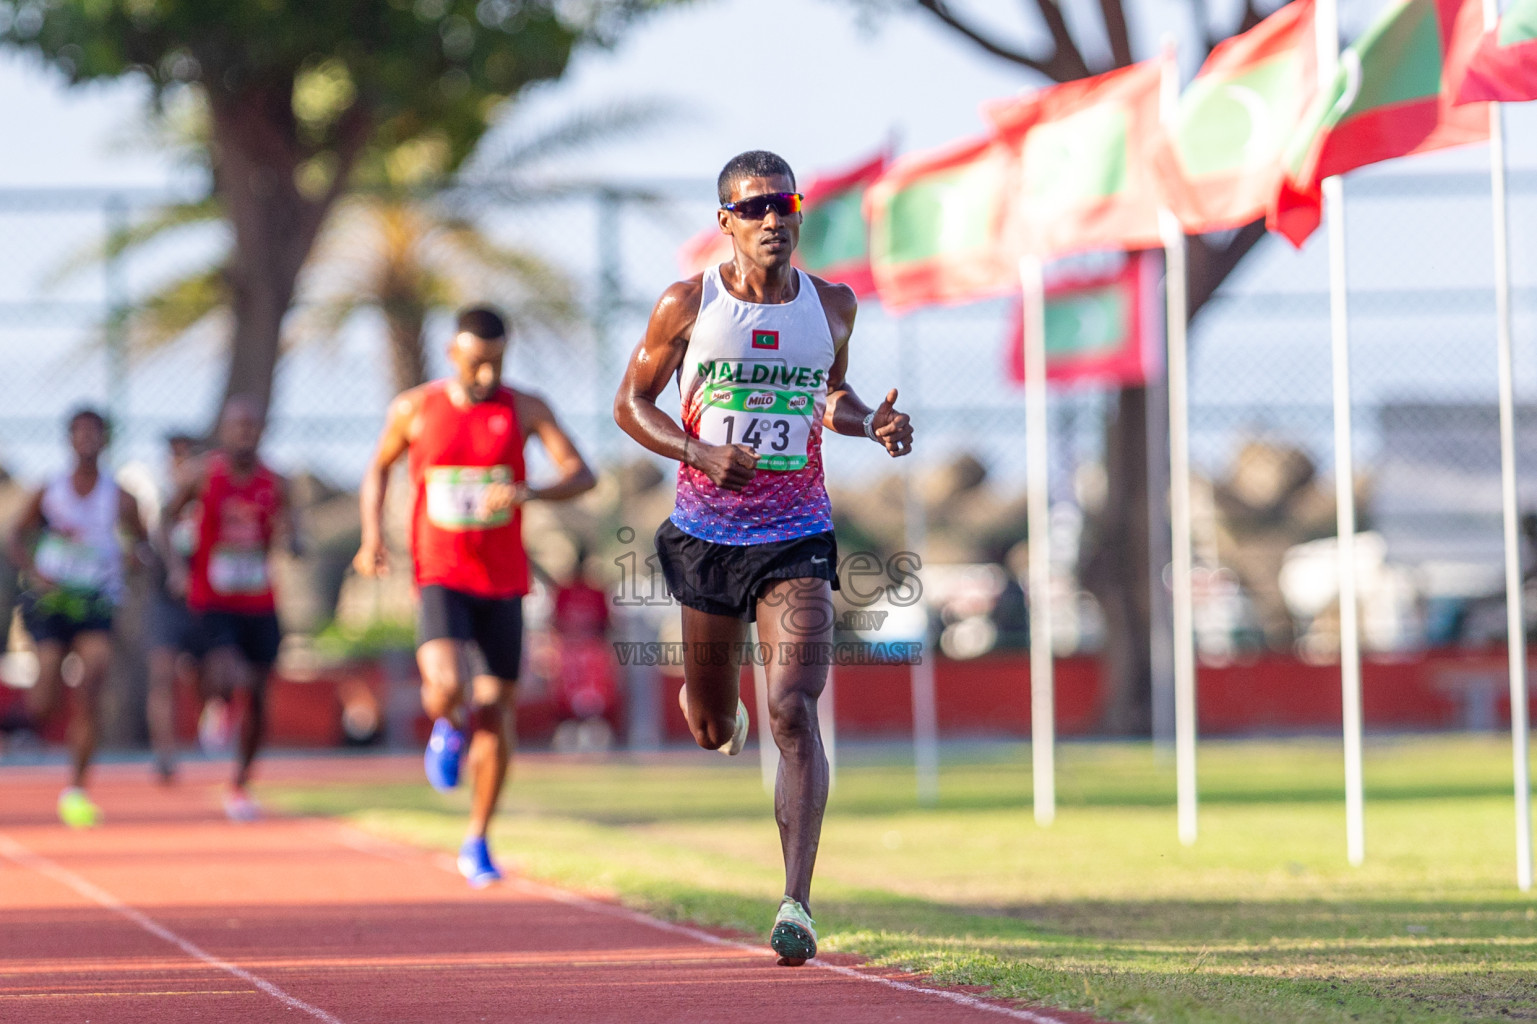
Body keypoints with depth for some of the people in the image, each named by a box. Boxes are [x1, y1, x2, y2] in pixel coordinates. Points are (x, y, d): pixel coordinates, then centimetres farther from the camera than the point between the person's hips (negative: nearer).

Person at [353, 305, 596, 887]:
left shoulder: (525, 409, -3)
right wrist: (372, 536, 0)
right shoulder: (414, 409, -3)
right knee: (446, 686, -26)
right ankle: (447, 731, 13)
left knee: (495, 713, 5)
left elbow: (582, 475, -11)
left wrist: (527, 493, -30)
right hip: (440, 577, -2)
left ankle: (477, 842, 21)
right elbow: (379, 468, 15)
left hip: (503, 582, 2)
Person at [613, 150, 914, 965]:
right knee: (712, 730, 13)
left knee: (794, 714, -18)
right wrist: (699, 453, -15)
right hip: (706, 530, 0)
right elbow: (631, 403, 3)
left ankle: (796, 905, -23)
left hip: (797, 536, 0)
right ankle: (720, 712, 55)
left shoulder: (833, 307, 4)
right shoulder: (688, 305, -4)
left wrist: (869, 423, -1)